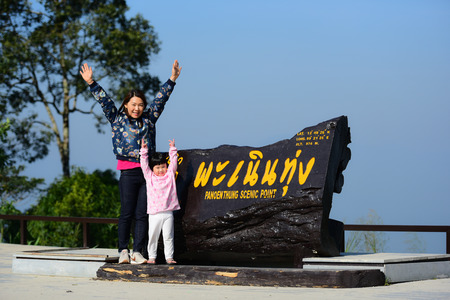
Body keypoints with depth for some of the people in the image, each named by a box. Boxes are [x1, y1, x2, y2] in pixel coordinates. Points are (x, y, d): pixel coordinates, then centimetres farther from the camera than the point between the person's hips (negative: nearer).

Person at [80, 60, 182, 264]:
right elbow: (104, 100, 4)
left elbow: (161, 98, 16)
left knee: (142, 214, 1)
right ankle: (123, 250, 7)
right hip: (128, 172, -2)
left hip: (148, 172, 2)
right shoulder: (118, 119, 8)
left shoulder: (148, 119, 13)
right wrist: (91, 83, -1)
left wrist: (172, 79, 14)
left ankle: (137, 252, 2)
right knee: (126, 213, 0)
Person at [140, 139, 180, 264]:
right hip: (154, 213, 0)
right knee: (153, 236, 4)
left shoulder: (170, 175, 8)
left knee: (168, 236, 3)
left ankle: (169, 257, 7)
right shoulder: (149, 177, 6)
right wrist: (144, 151, -5)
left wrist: (172, 149, 2)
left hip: (168, 213, 0)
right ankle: (151, 257, 13)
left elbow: (174, 162, 8)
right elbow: (144, 164, 2)